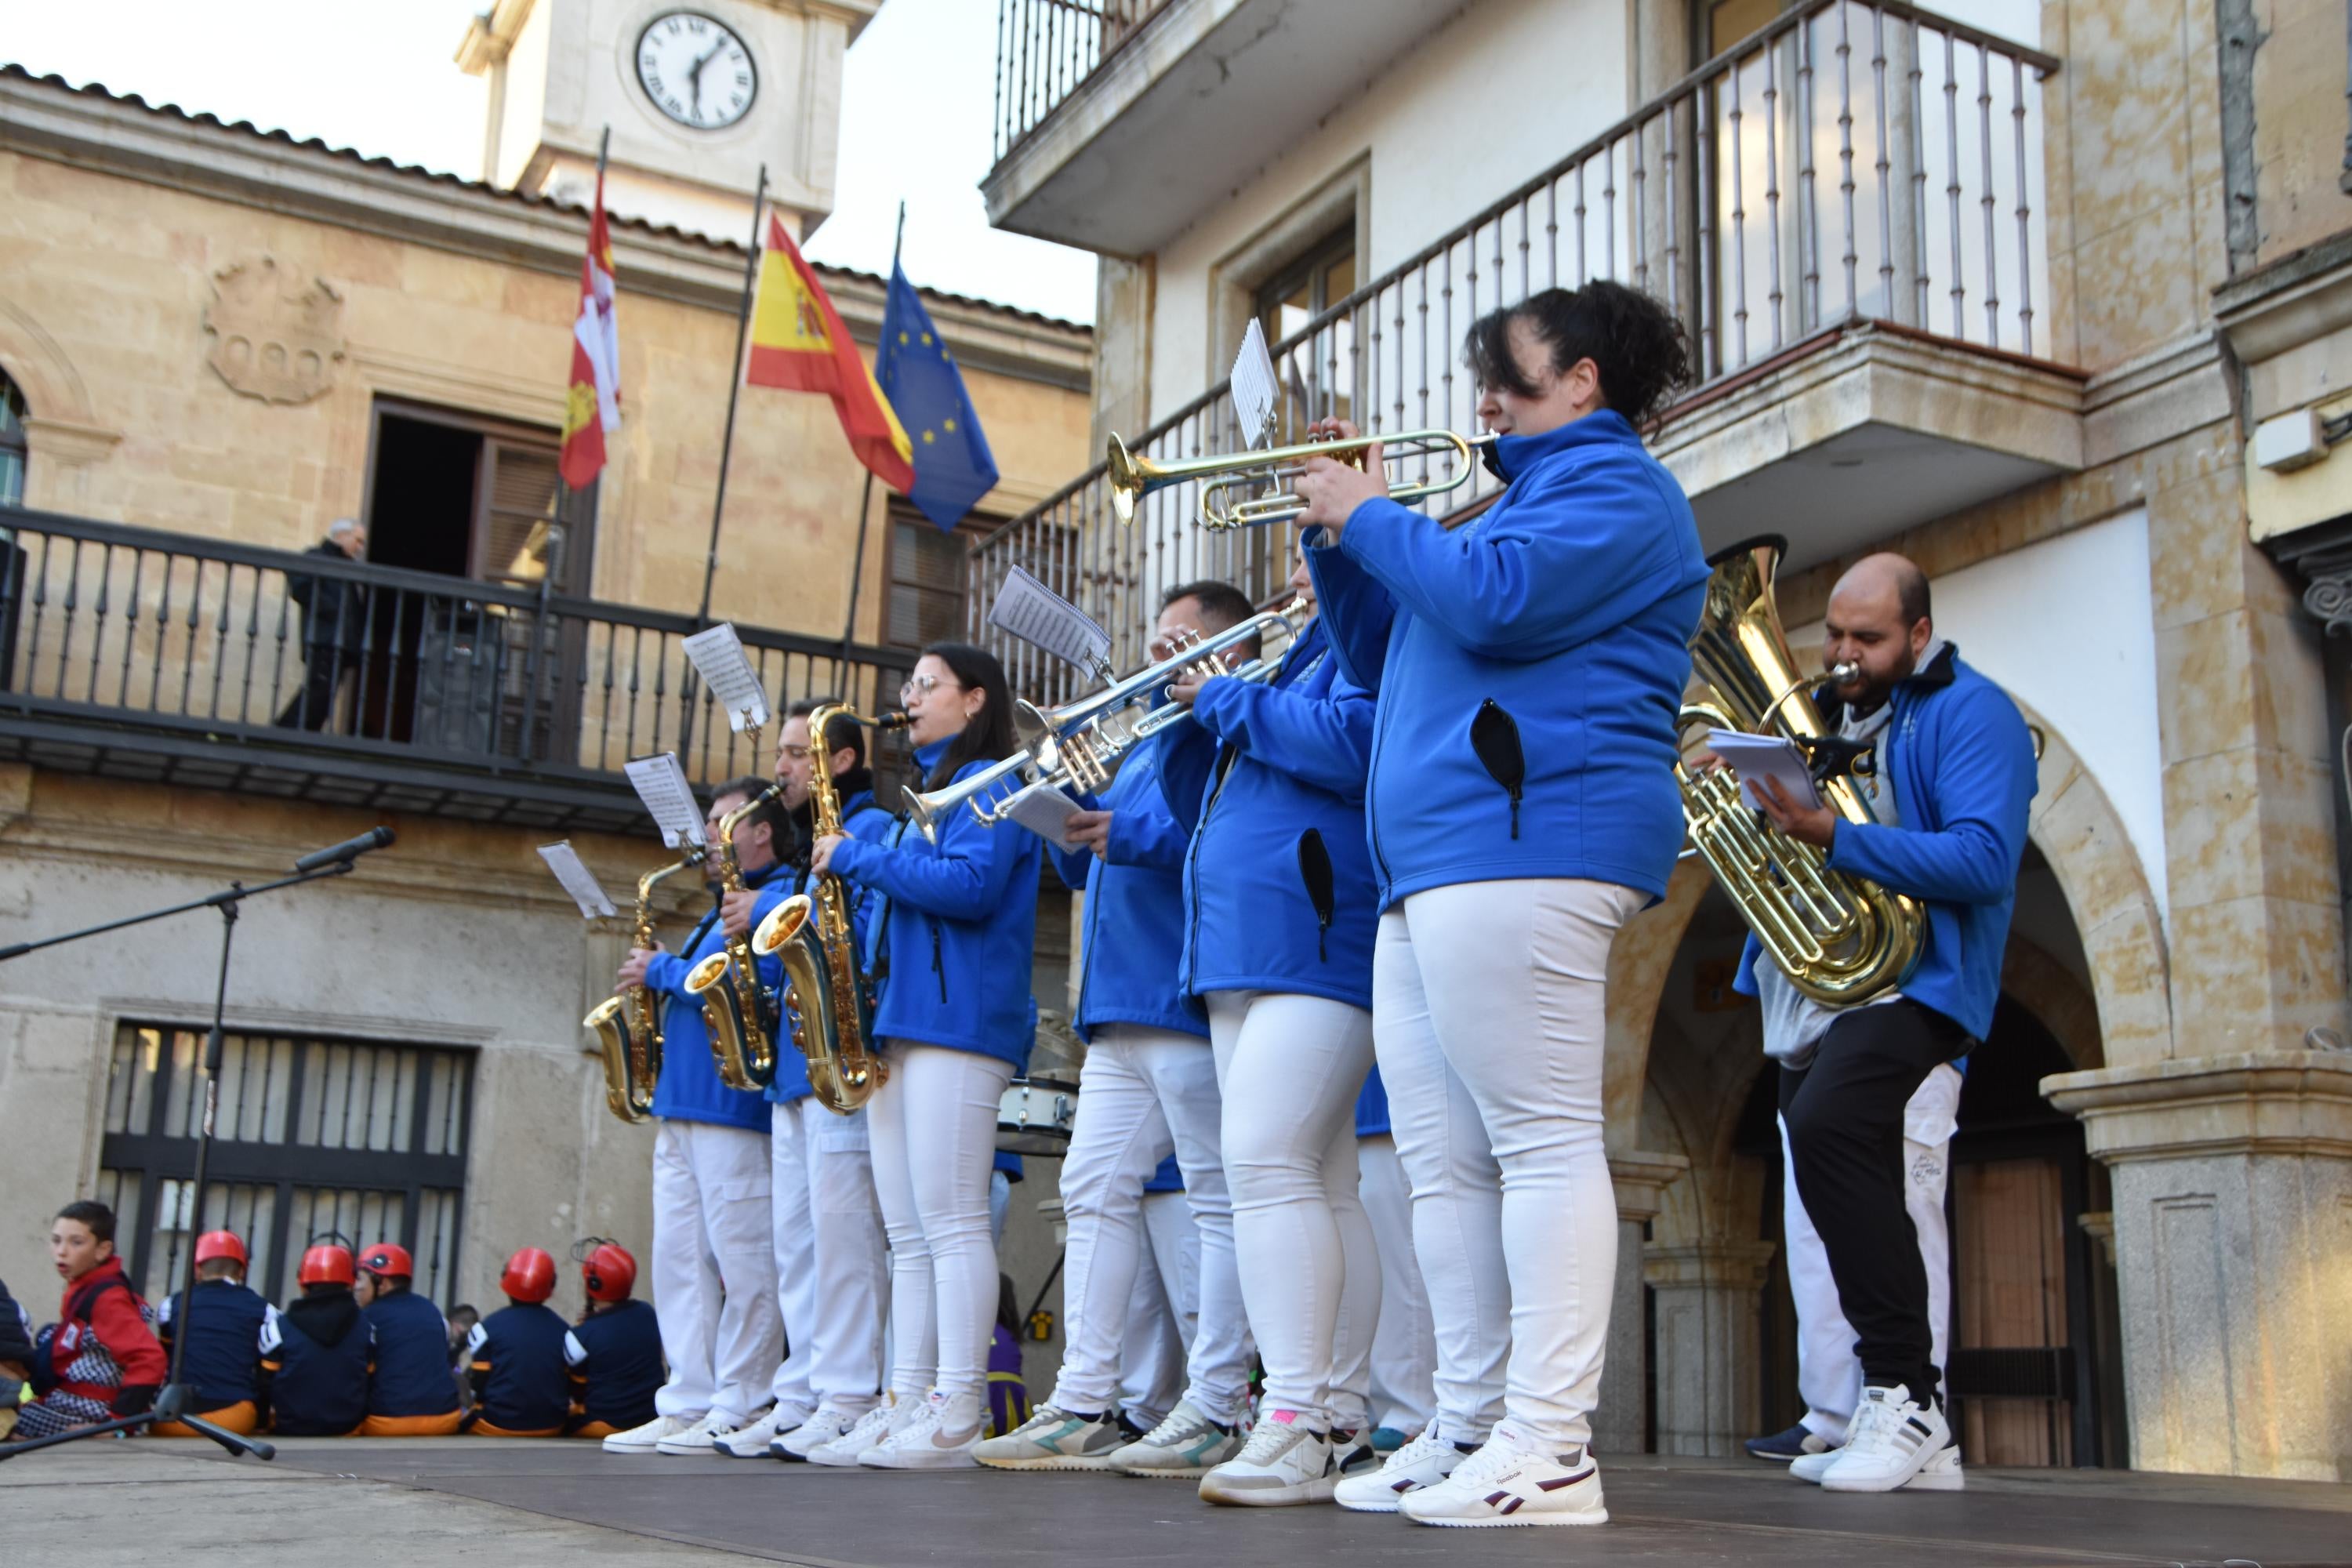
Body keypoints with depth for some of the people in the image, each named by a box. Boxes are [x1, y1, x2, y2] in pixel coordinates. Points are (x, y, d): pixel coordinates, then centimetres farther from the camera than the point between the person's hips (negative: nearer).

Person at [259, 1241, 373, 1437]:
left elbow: (265, 1383, -1)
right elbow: (371, 1380, 7)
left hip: (291, 1430, -2)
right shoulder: (365, 1325, 1)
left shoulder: (279, 1326, -6)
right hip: (347, 1429, 2)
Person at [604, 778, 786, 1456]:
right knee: (680, 1261, 7)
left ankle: (739, 1411, -2)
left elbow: (743, 985, -19)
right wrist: (658, 981, 11)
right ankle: (687, 1405, 10)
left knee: (743, 1264, -6)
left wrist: (660, 971, -8)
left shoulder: (779, 901, -5)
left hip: (733, 1108, -10)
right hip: (681, 1108, 10)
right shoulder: (726, 909, 26)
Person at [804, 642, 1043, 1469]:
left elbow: (970, 886, -18)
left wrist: (860, 858, -11)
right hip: (899, 1026, 10)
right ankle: (905, 1406, 9)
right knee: (907, 1234, 7)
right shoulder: (927, 792, 26)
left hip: (957, 1026, -10)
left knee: (951, 1222, -12)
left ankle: (958, 1416, -11)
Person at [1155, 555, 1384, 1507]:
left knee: (1265, 1160, -21)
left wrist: (1226, 701, -8)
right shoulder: (1294, 663, 27)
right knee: (1316, 1185, 6)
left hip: (1317, 939, -9)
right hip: (1244, 954, 9)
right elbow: (1202, 807, 28)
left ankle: (1300, 1420, -23)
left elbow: (1353, 744, -21)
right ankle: (1341, 1423, 8)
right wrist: (1189, 710, 12)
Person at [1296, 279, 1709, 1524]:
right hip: (1434, 867, 11)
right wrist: (1335, 532, 19)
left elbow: (1490, 601, -19)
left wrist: (1371, 514, -4)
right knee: (1444, 1165, 8)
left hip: (1522, 848, -11)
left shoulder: (1612, 485, 0)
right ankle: (1469, 1429, 12)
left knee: (1543, 1141, -12)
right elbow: (1385, 660, 32)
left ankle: (1551, 1450, -11)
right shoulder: (1530, 497, 31)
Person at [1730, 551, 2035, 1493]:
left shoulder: (1968, 712, -6)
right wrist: (1744, 795, -1)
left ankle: (1908, 1395, -24)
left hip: (1912, 981, -9)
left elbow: (1985, 859, -20)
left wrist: (1832, 837, -27)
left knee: (1827, 1126, -31)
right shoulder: (1826, 713, 18)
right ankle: (1889, 1410, 22)